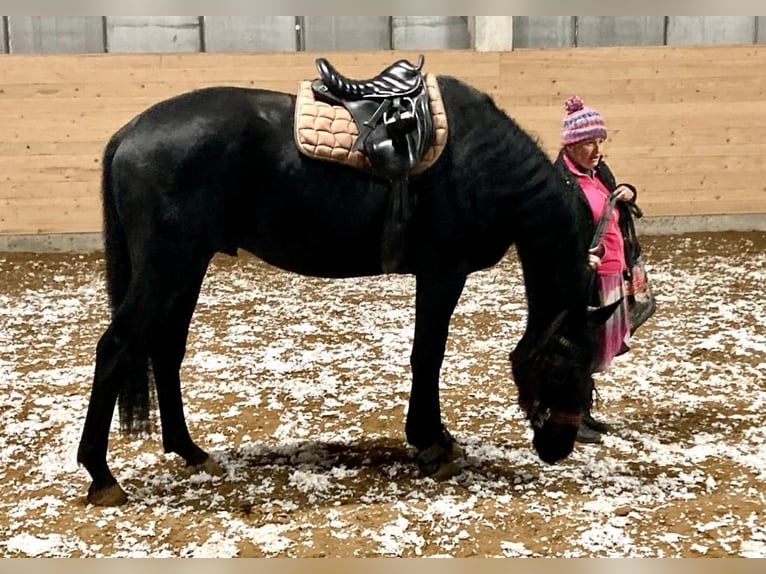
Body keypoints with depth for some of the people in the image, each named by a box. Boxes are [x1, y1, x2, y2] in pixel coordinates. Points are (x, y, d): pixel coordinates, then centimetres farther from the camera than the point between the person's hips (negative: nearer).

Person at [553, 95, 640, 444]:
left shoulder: (599, 171, 11)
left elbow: (615, 214, 25)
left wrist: (628, 195, 4)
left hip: (608, 274, 8)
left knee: (595, 345, 16)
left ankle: (583, 411, 29)